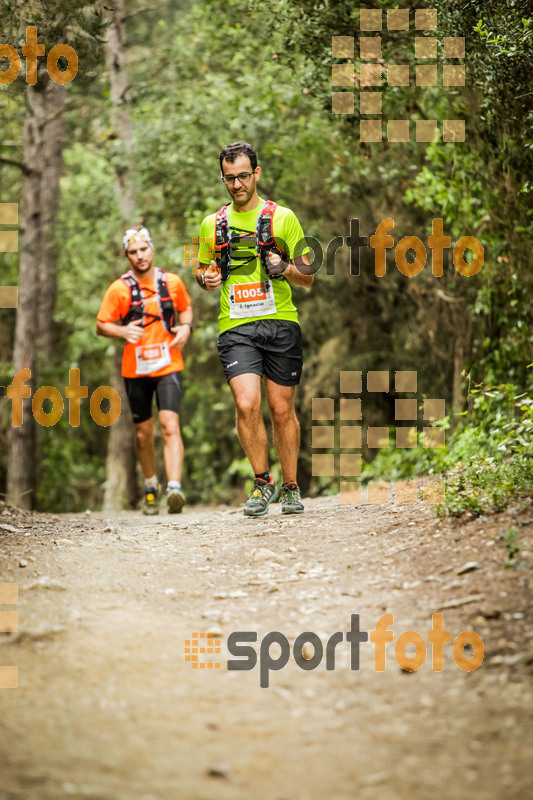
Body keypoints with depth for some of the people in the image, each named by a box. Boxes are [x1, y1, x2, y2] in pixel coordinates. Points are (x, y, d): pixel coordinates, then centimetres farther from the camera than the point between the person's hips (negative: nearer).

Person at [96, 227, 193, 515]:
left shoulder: (172, 282, 2)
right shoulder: (119, 289, -5)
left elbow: (185, 307, 21)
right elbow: (101, 326, 0)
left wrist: (186, 327, -1)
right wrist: (123, 332, -21)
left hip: (168, 366, 0)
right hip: (135, 369, 0)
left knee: (170, 426, -18)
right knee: (143, 433, 10)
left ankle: (175, 488, -29)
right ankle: (151, 488, 32)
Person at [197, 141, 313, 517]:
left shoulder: (283, 218, 5)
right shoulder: (212, 224, 12)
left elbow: (308, 277, 7)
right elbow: (203, 271, 24)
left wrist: (285, 268, -14)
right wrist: (207, 278, 0)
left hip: (280, 322, -1)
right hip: (236, 327, 1)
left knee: (282, 409, 4)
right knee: (247, 404, -16)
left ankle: (291, 486, 21)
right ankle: (262, 483, 2)